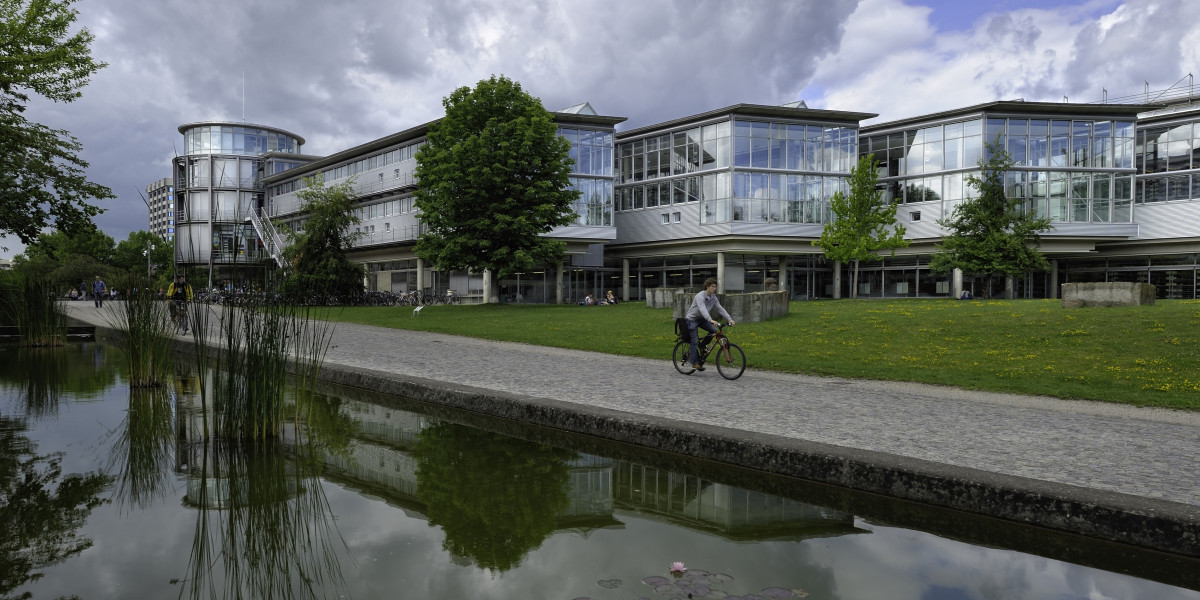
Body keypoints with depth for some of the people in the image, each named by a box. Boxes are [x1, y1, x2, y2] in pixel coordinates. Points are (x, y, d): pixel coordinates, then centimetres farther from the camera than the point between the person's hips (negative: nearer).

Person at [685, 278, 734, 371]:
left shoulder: (714, 298, -1)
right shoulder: (700, 296, -25)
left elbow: (720, 309, -5)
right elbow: (702, 309, -40)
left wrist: (730, 319, -18)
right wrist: (711, 320, -54)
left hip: (702, 319, 7)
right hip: (692, 319, -7)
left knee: (714, 330, -13)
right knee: (695, 341, -9)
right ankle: (695, 363, -4)